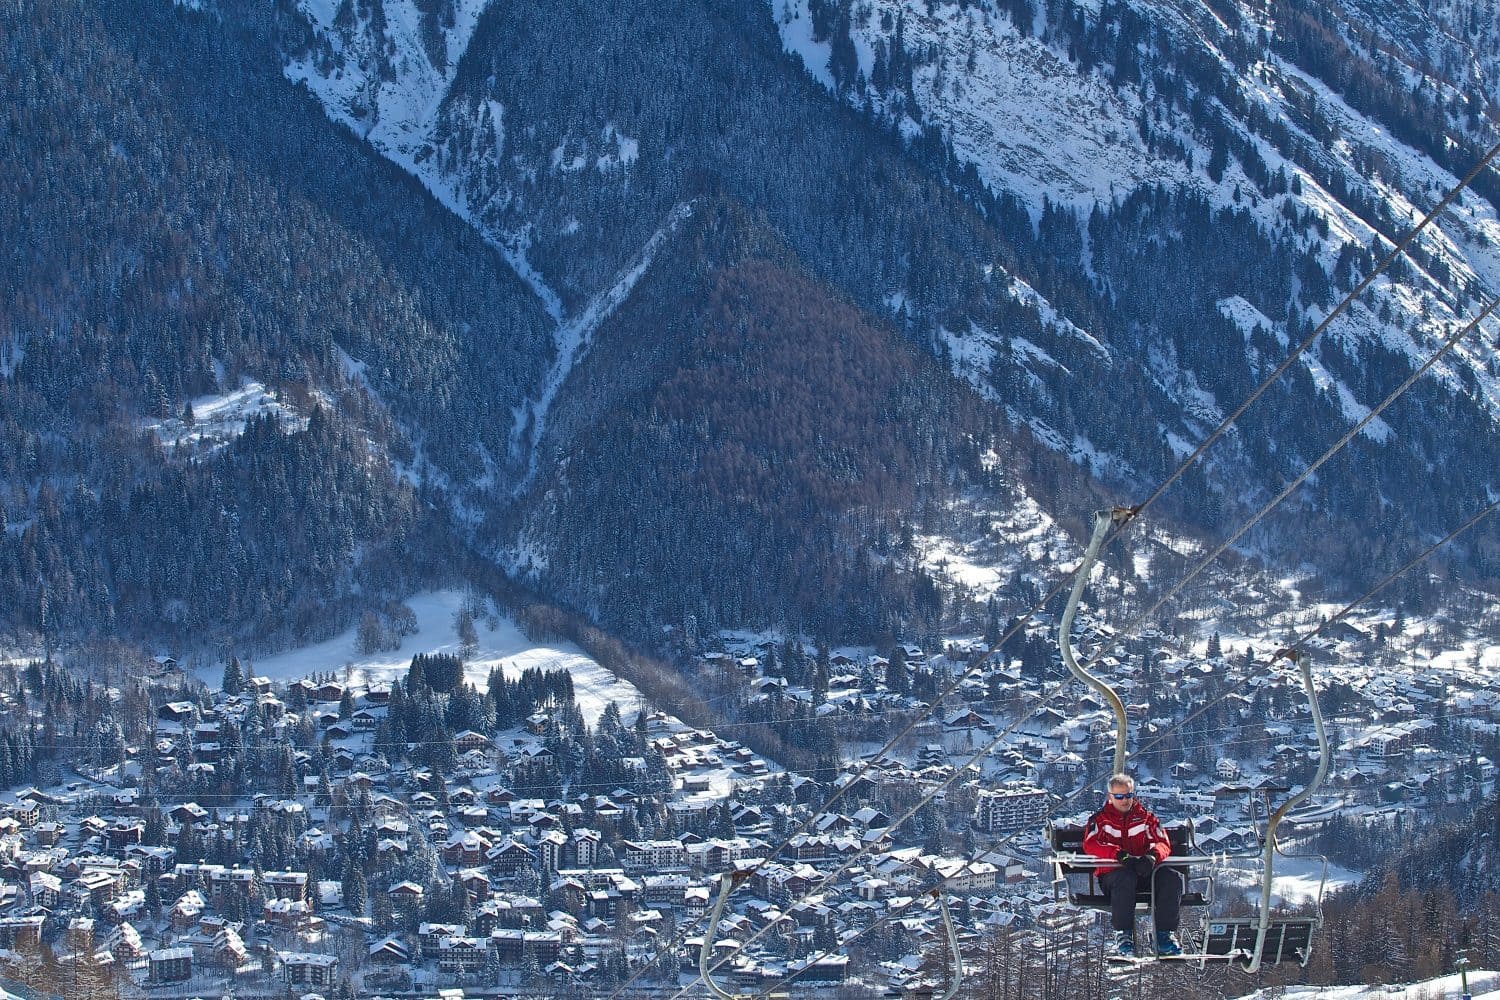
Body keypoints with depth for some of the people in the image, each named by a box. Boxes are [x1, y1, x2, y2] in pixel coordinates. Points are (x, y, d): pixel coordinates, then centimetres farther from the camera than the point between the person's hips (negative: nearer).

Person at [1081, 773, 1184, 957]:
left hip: (1145, 872, 3)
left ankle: (1165, 934, -25)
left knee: (1173, 877, -25)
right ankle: (1123, 935, -33)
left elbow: (1163, 843, 7)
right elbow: (1090, 845, -8)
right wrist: (1121, 855, -24)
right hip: (1111, 872, -3)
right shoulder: (1100, 819, 10)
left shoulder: (1145, 817, 19)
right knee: (1125, 878, -40)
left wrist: (1152, 856, -19)